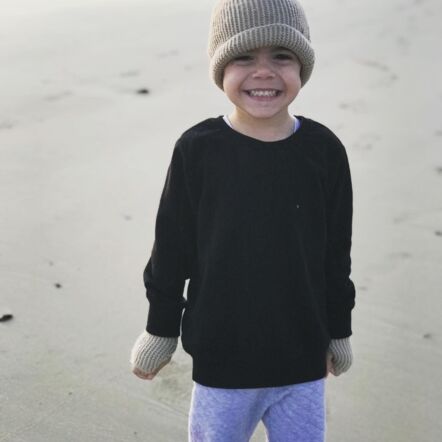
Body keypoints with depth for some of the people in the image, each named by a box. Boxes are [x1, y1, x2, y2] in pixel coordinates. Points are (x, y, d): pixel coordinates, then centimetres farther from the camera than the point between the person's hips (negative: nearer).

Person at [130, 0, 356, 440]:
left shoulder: (324, 150, -7)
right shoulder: (197, 149, -12)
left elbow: (336, 252, 3)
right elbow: (170, 249, -3)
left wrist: (339, 330, 10)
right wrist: (160, 329, 4)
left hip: (303, 358, 2)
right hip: (221, 358, -1)